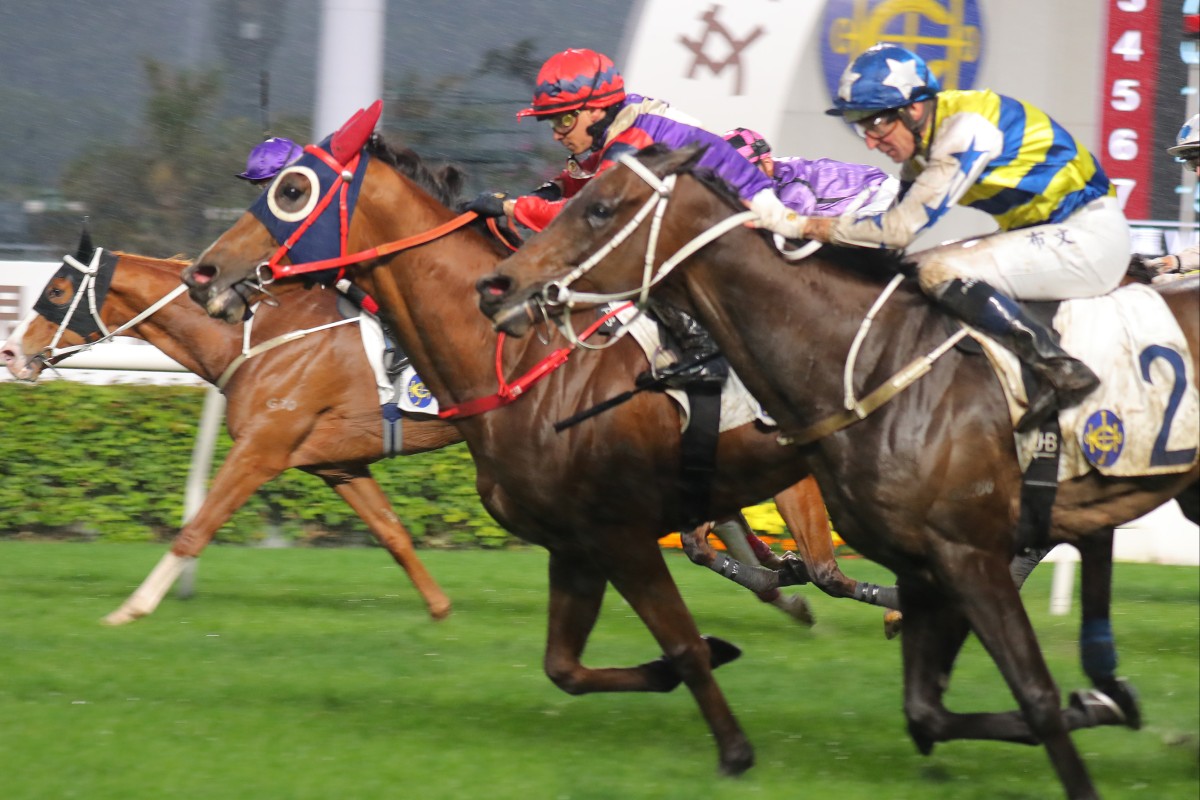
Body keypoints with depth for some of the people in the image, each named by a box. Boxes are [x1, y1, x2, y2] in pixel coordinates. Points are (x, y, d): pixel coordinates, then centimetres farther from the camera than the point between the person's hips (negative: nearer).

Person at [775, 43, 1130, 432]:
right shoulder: (925, 137, 6)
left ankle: (1059, 369, -23)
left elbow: (906, 226, -22)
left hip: (1091, 236, -10)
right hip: (1043, 233, 10)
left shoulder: (965, 128, -22)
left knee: (939, 271, -24)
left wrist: (808, 226, -17)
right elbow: (896, 220, 11)